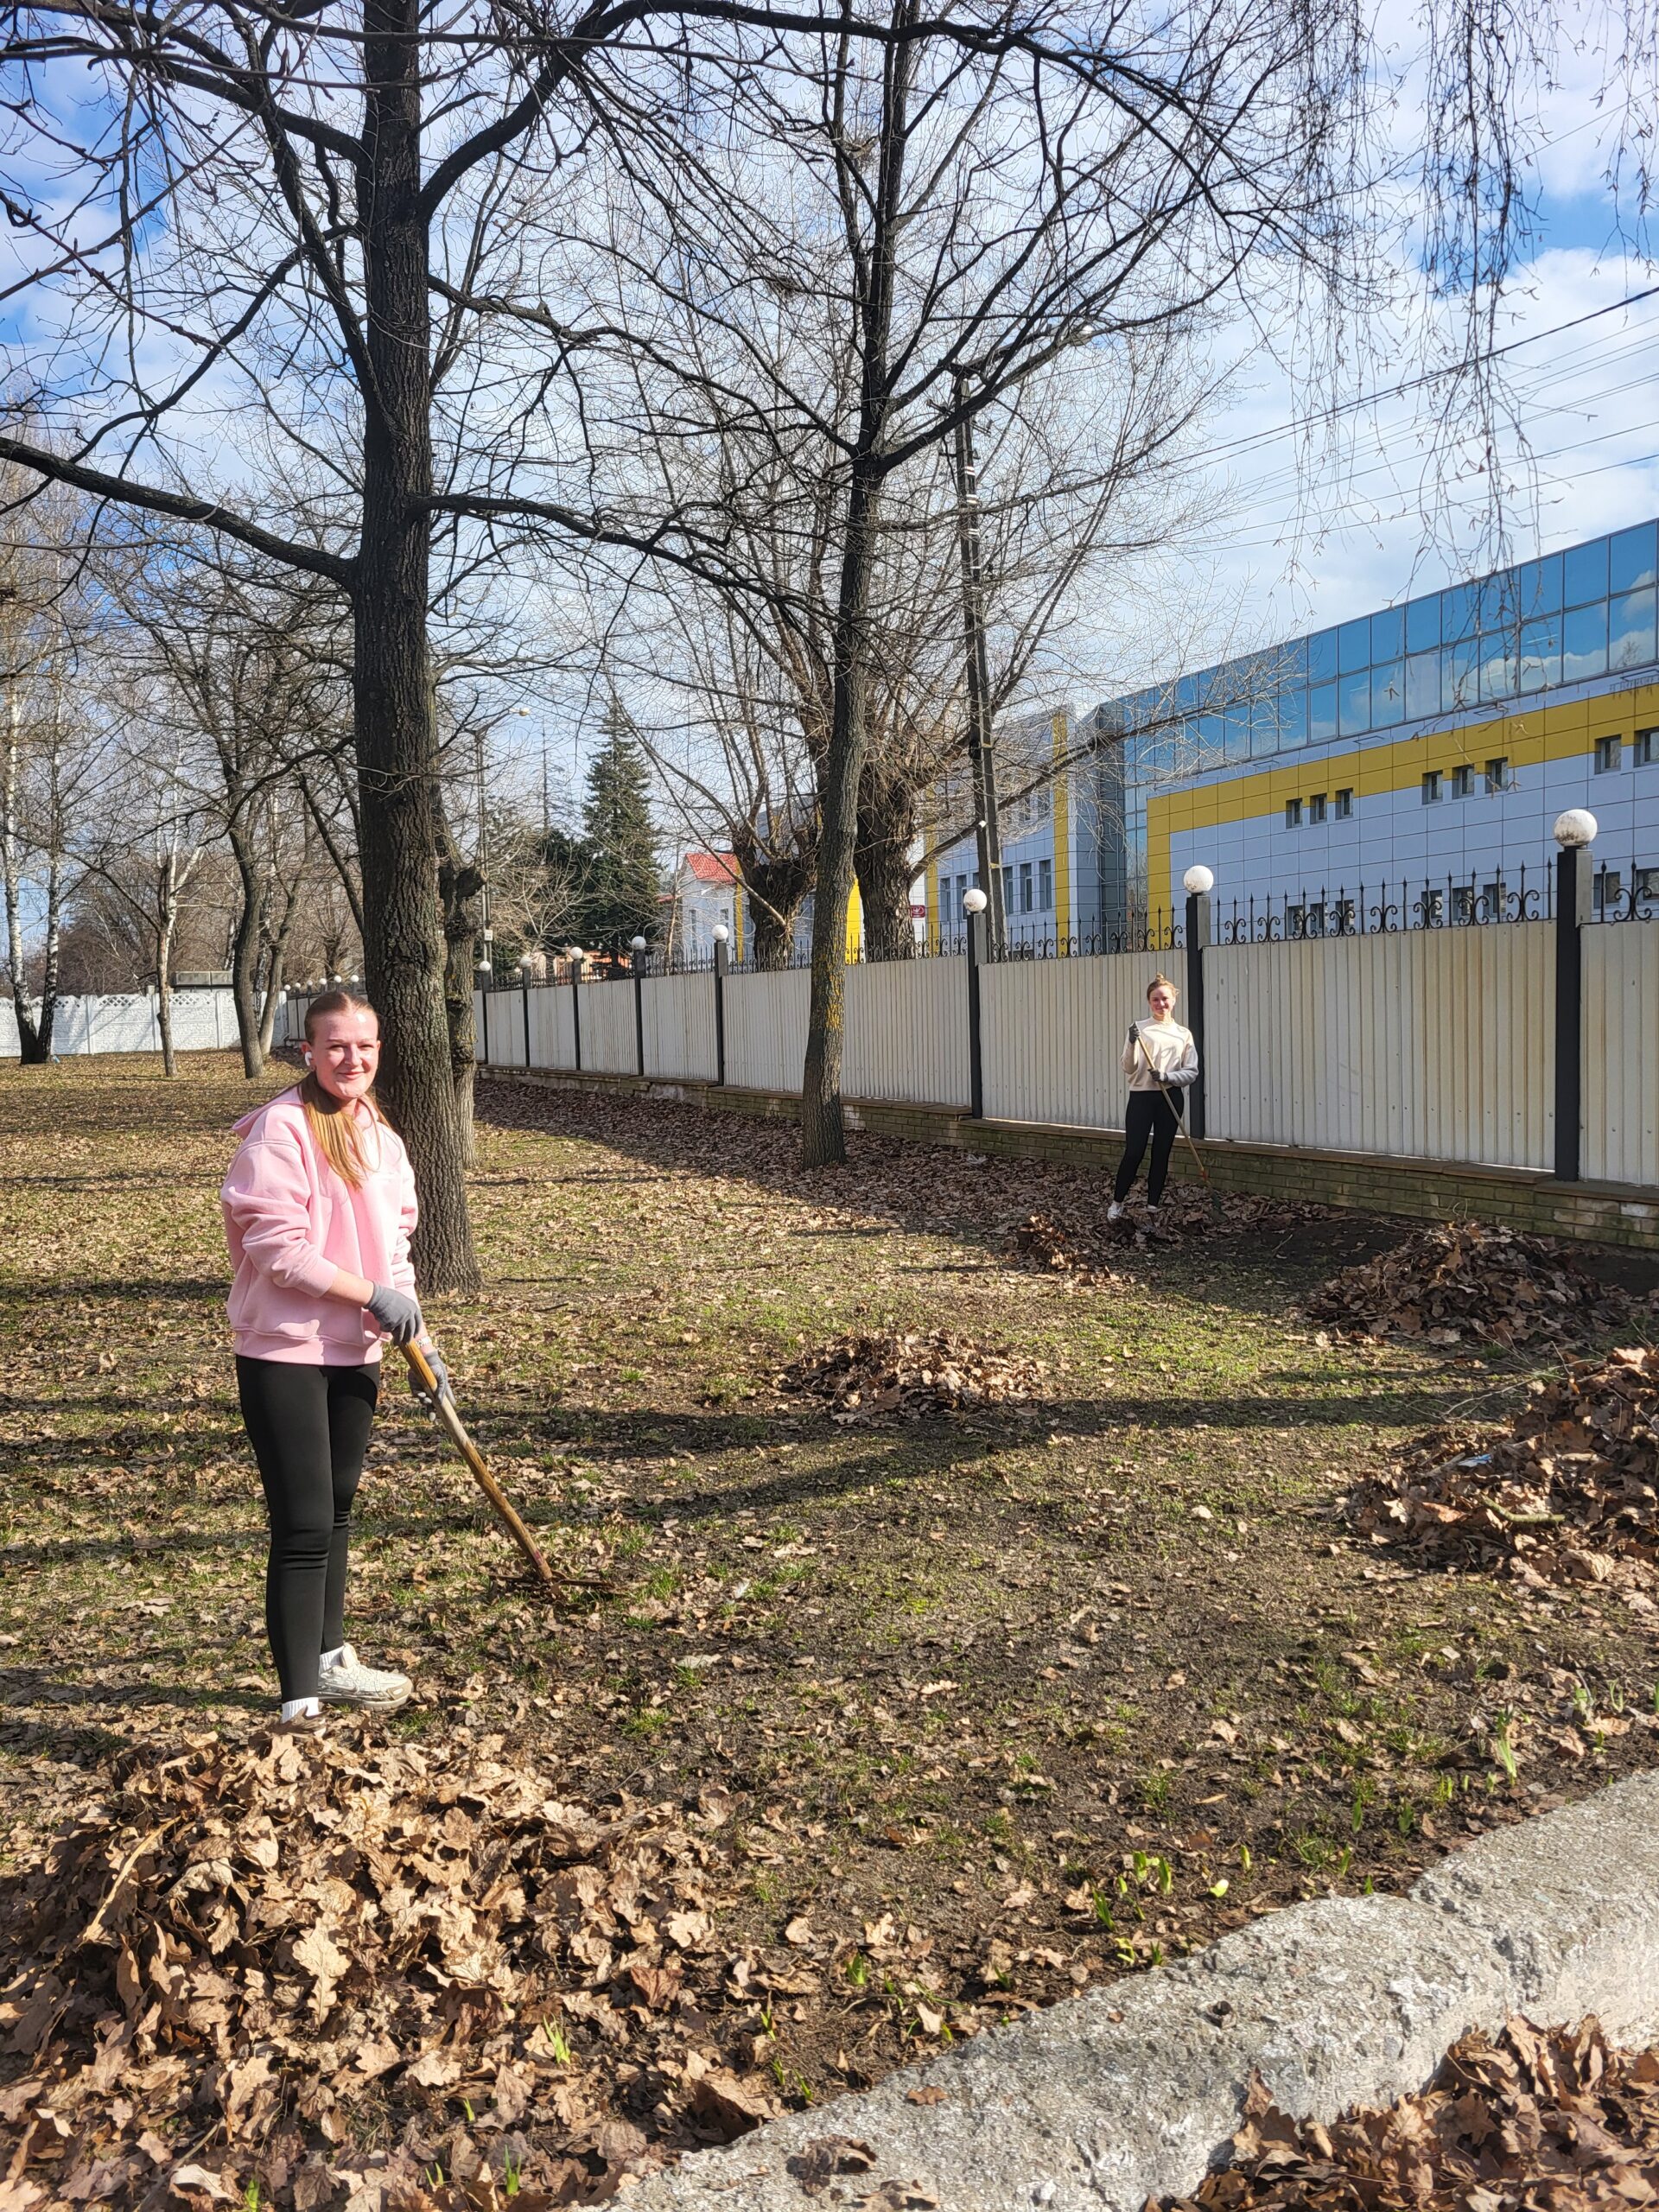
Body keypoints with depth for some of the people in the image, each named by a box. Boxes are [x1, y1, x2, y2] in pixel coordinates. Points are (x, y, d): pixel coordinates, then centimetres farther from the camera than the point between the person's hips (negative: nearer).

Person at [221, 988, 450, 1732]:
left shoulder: (381, 1138, 9)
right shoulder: (280, 1128, -14)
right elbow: (276, 1249, -20)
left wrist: (420, 1341, 7)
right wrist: (373, 1295, -18)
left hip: (355, 1352, 7)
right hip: (284, 1354, -7)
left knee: (337, 1510, 18)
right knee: (304, 1524, -6)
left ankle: (329, 1657, 35)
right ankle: (300, 1698, 3)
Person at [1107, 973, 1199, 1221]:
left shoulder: (1184, 1034, 7)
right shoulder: (1140, 1029, 1)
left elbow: (1191, 1072, 4)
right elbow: (1129, 1068, -5)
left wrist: (1167, 1076, -14)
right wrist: (1132, 1044, -22)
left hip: (1171, 1099, 2)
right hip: (1141, 1097, -2)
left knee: (1161, 1154, 7)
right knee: (1133, 1152, -5)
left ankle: (1153, 1205, 16)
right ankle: (1117, 1203, 11)